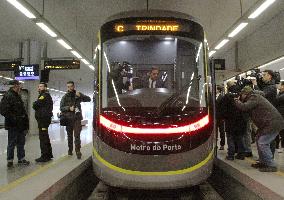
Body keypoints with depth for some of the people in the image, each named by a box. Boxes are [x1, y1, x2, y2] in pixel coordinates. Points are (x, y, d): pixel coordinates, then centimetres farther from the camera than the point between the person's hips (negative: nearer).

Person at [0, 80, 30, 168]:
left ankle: (21, 158, 26)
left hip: (20, 124, 8)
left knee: (21, 142, 15)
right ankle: (10, 160, 13)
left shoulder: (18, 96, 16)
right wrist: (13, 118, -21)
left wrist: (25, 117, 12)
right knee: (12, 143, 2)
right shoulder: (8, 96, -12)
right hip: (13, 124, -8)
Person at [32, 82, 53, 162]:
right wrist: (38, 109, -2)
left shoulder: (45, 95, -12)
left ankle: (44, 156, -5)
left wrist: (35, 106, 3)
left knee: (43, 138, -8)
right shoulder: (46, 96, 21)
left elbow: (35, 105, -17)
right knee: (45, 137, 17)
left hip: (43, 119, -11)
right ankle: (49, 154, 26)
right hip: (43, 119, 11)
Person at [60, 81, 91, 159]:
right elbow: (61, 107, 4)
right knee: (69, 135, 9)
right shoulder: (65, 97, 7)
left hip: (77, 118, -2)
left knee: (77, 135, -10)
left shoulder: (78, 94, 7)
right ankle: (70, 150, 22)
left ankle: (78, 151, -10)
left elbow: (88, 99, 4)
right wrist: (69, 108, -15)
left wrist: (80, 96, -13)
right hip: (68, 118, 2)